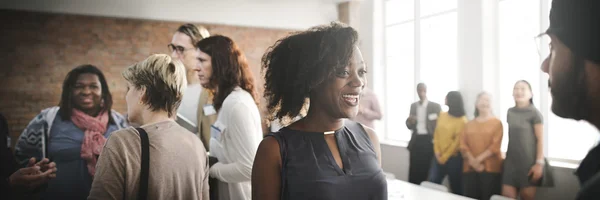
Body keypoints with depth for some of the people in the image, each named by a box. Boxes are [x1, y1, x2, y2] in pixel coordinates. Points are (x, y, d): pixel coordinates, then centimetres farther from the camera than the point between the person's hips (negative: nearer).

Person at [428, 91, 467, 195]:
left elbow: (457, 141, -11)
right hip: (438, 157, 5)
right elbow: (436, 134, 8)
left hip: (453, 158, -5)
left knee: (456, 188, 7)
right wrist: (437, 152, -2)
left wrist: (444, 157, -8)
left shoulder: (462, 120, -9)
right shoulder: (442, 115, 9)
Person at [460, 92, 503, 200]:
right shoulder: (469, 124, 16)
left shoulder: (496, 122, 5)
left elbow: (495, 146, -6)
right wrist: (472, 161, -9)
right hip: (470, 168, 3)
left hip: (490, 168, -3)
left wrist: (479, 159, -12)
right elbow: (463, 144, 6)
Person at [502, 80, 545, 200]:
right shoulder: (510, 112, 11)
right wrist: (505, 155, 10)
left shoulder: (534, 113, -4)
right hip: (511, 162, 5)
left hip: (528, 162, -4)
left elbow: (540, 139, -7)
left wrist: (539, 163, -13)